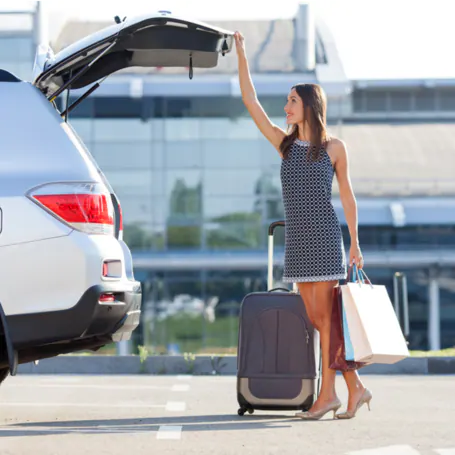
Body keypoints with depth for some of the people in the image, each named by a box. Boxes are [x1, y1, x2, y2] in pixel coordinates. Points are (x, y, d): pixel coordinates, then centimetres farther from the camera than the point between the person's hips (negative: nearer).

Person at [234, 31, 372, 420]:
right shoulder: (285, 145, 10)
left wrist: (355, 243, 2)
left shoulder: (333, 148, 1)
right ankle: (356, 388, 10)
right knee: (316, 318, 3)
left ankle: (328, 394, -6)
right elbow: (251, 102, 8)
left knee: (325, 315, -7)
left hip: (325, 238, -5)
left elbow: (347, 196, 5)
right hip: (297, 241, 5)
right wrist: (241, 55, 4)